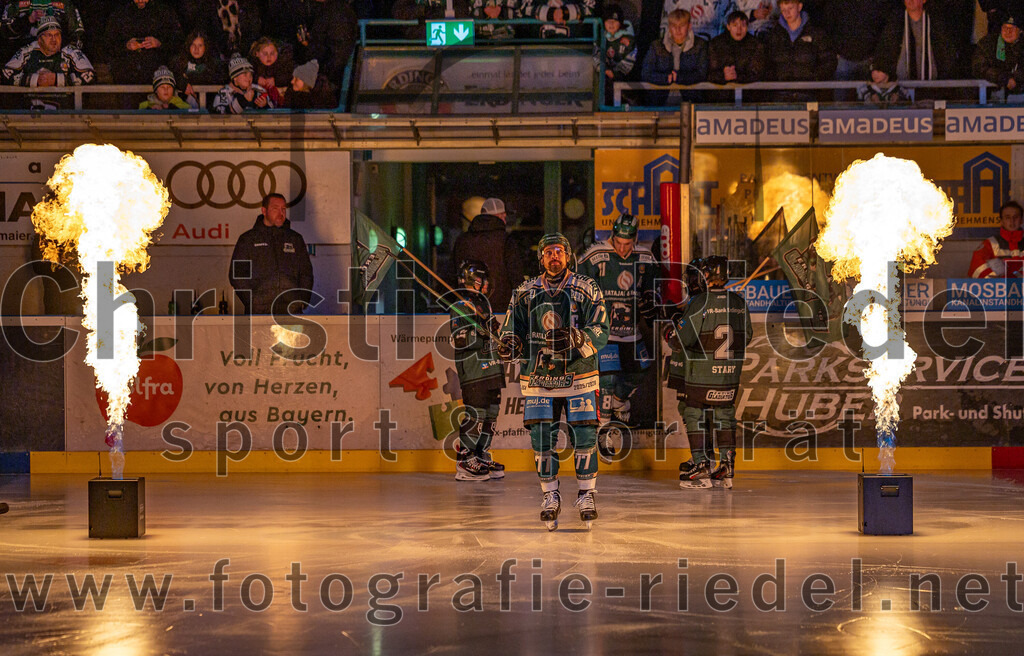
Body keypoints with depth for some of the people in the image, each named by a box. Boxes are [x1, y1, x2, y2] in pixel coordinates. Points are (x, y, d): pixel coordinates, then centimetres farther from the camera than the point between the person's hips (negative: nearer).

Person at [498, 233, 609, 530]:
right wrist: (508, 345, -15)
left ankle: (587, 494, 11)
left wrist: (575, 340, -27)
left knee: (584, 436, -4)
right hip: (539, 378, 2)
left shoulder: (587, 290, -1)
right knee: (541, 438, 0)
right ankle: (550, 496, 13)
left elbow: (600, 333, -8)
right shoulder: (525, 293, 6)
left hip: (578, 377, -2)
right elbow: (512, 331, 8)